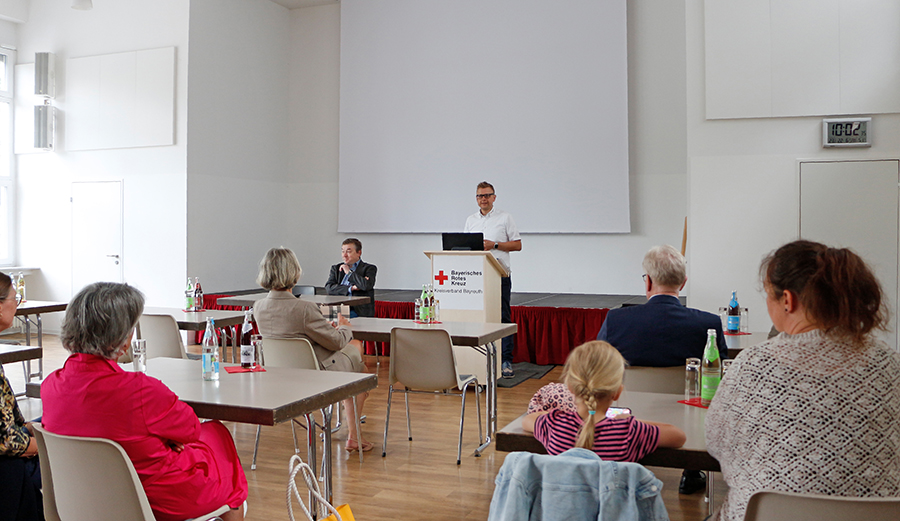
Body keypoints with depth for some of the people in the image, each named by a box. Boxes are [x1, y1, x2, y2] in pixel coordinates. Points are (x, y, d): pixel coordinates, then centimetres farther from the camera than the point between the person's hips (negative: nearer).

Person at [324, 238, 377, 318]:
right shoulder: (336, 268, 19)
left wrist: (349, 272, -2)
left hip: (359, 312, -4)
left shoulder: (369, 268, 6)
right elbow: (328, 287, 3)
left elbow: (367, 285, -15)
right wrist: (351, 288, -10)